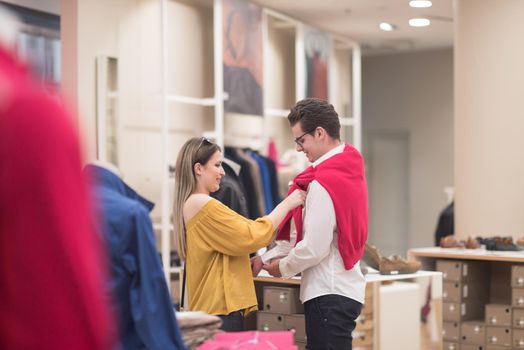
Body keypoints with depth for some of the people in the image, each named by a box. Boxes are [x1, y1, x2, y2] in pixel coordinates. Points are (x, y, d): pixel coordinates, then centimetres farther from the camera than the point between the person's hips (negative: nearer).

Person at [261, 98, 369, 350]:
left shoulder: (323, 183, -17)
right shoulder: (349, 170, 11)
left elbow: (314, 248, -19)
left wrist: (282, 268, 0)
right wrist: (268, 255, 10)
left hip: (328, 294, -9)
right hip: (347, 288, 9)